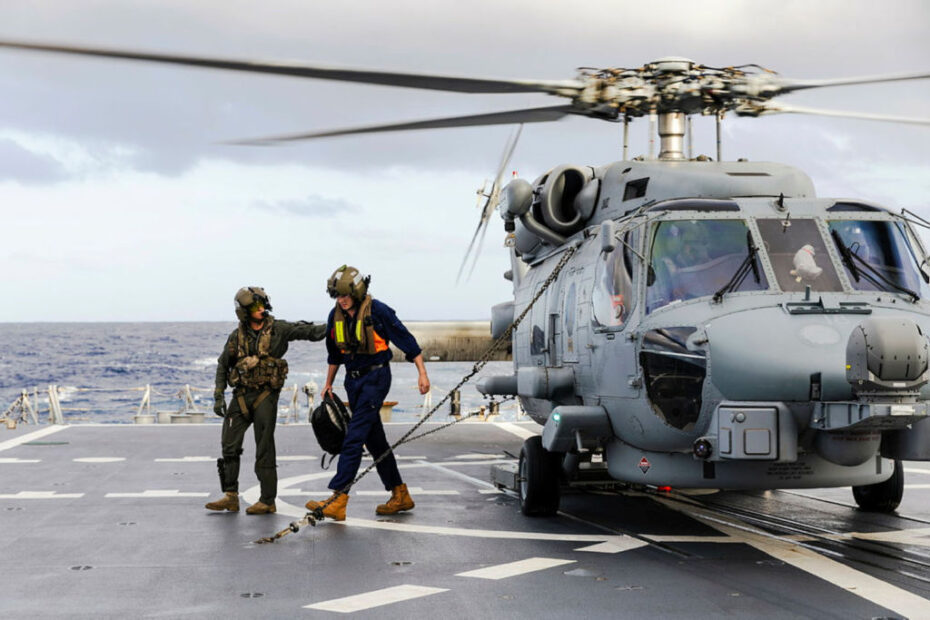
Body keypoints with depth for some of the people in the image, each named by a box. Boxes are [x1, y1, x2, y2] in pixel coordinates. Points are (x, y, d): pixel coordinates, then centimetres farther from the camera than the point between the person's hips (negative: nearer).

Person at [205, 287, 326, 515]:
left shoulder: (278, 329, -3)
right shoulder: (237, 336, 6)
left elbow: (308, 331, -10)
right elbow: (223, 365, 14)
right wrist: (219, 397, 7)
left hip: (265, 395, -4)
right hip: (241, 395, 4)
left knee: (264, 449, -3)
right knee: (230, 445, 2)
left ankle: (268, 501, 3)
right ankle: (231, 497, 10)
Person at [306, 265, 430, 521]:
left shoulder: (378, 312, -14)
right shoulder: (336, 316, 6)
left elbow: (407, 341, -9)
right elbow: (334, 353, 20)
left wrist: (422, 373, -11)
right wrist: (328, 384, 23)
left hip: (375, 378, -7)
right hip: (353, 379, 7)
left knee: (354, 437, -16)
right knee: (375, 440, 11)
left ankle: (338, 499, -21)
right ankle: (400, 495, 21)